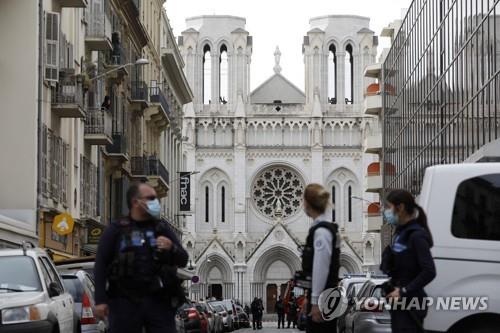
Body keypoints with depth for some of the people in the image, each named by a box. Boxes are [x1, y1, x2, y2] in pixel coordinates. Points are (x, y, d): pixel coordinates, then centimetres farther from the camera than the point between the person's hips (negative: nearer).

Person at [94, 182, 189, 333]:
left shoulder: (162, 229, 15)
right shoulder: (116, 230, 7)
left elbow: (183, 260, 11)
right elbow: (101, 265, 2)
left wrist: (171, 248, -13)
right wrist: (100, 300, -7)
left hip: (159, 301, 2)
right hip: (125, 302, -2)